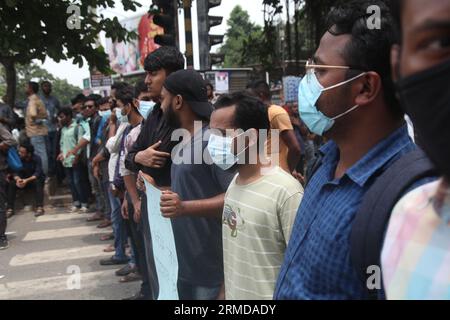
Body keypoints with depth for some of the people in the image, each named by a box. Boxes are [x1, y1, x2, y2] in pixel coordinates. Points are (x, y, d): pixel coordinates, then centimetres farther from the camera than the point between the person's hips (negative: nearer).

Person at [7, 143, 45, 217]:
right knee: (11, 184, -22)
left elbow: (38, 173, -26)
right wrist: (18, 179, -38)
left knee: (38, 182, -36)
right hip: (24, 181, 3)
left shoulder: (36, 159, -18)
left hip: (35, 179, -3)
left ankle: (39, 207, -39)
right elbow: (15, 172, -14)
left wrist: (27, 180, -41)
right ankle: (10, 209, -19)